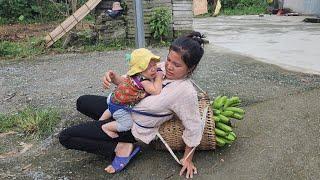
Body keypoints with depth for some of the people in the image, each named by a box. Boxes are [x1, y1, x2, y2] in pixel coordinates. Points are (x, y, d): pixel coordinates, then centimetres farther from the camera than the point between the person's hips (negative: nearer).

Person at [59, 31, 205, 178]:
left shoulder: (186, 92, -29)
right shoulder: (162, 67, -10)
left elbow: (194, 128, -19)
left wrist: (187, 159, -8)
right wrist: (113, 78, -18)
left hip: (132, 128, -8)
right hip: (125, 106, 8)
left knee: (65, 137, -7)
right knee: (82, 102, 27)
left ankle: (120, 148, -4)